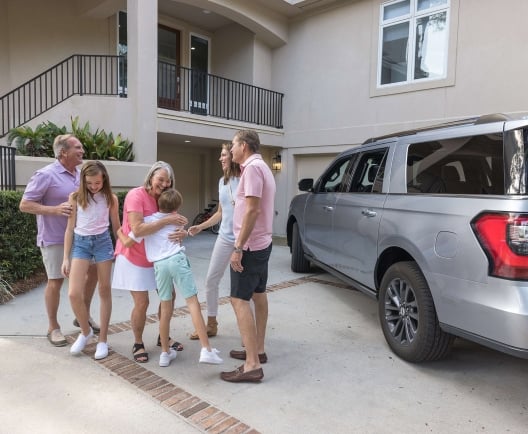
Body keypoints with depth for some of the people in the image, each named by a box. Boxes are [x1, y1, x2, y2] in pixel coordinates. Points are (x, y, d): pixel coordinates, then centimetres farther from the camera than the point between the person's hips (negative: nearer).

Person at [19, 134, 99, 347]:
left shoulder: (80, 175, 6)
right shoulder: (46, 175, -15)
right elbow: (24, 205, -15)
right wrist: (55, 210, -27)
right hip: (55, 239, -7)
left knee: (93, 271, 12)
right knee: (55, 281, 3)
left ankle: (83, 315, 30)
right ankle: (53, 327, 21)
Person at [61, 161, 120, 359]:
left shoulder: (111, 198, -1)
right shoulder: (75, 197, -1)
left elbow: (116, 227, 7)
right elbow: (70, 228, 3)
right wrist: (66, 258, 1)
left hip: (103, 241, 0)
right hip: (80, 243, 0)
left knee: (104, 291, 6)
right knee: (74, 293, -9)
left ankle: (103, 339, 18)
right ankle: (85, 331, 18)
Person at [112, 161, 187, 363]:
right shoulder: (136, 195, -21)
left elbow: (176, 224, -5)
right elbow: (137, 229, -32)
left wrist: (181, 233, -29)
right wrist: (167, 220, -33)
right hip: (133, 258, -7)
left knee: (169, 295, 9)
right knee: (142, 303, -6)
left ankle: (163, 337, 29)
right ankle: (138, 344, 18)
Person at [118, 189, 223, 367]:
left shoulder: (146, 221, 10)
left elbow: (127, 242, 8)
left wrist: (119, 232, 27)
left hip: (159, 264, 1)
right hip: (177, 259, -1)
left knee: (166, 308, 11)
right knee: (192, 301, -5)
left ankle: (165, 353, 22)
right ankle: (206, 350, -11)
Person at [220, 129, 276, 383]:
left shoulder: (252, 167, -17)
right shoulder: (261, 167, 15)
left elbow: (252, 210, -25)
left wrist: (238, 247, -24)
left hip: (249, 245, -11)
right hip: (261, 243, 11)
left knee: (239, 300, -9)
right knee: (258, 295, 15)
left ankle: (252, 365, -6)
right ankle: (258, 350, 27)